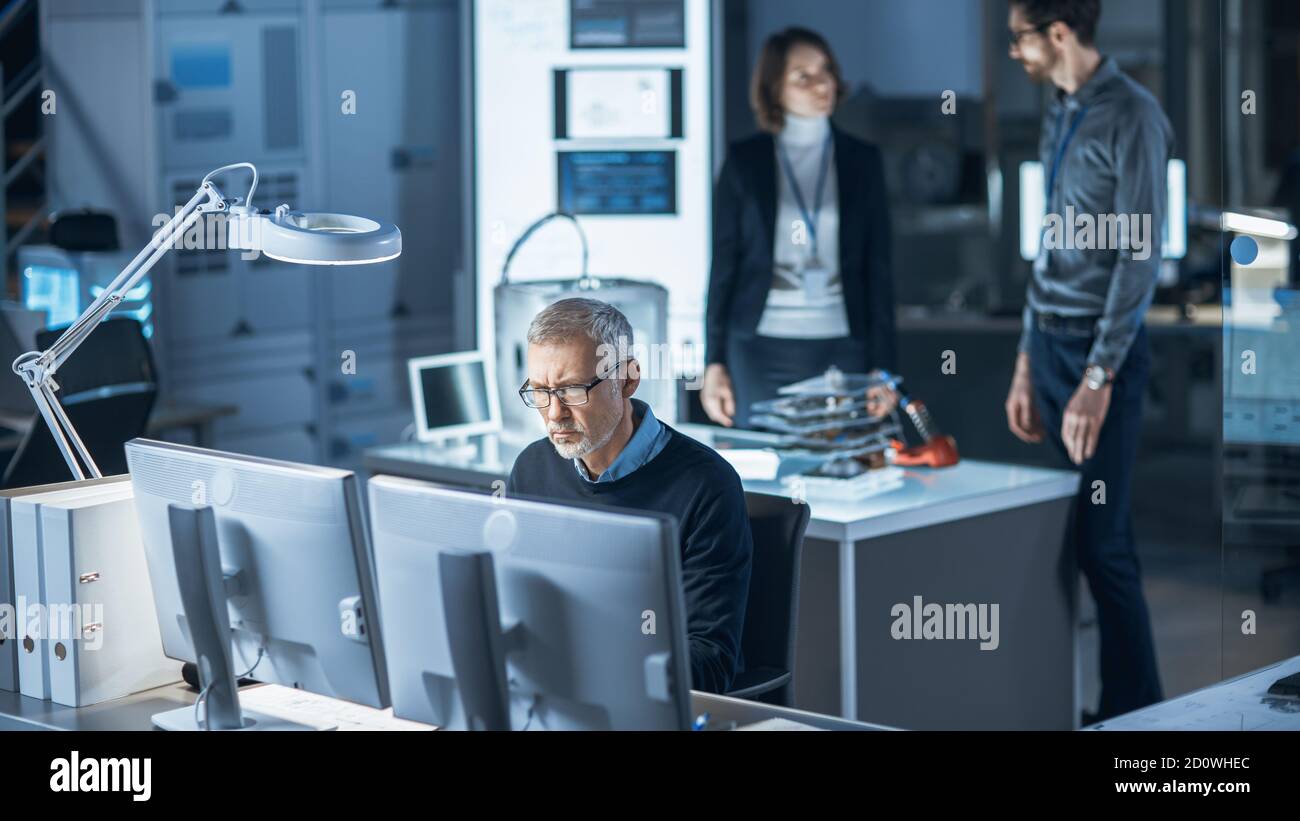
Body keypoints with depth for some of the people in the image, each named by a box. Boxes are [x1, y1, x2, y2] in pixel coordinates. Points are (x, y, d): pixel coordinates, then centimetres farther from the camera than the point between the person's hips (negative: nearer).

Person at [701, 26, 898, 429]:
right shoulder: (745, 161, 3)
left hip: (842, 350, 1)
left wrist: (882, 366, -1)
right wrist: (714, 362, -1)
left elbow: (878, 271, 5)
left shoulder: (862, 160, 7)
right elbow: (723, 265, 4)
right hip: (761, 350, -1)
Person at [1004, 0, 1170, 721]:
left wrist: (1098, 379, -20)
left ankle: (1134, 714, 2)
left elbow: (1139, 256, -16)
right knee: (1057, 535, 7)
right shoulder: (1058, 115, 13)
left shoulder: (1132, 117, -12)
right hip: (1047, 343, 8)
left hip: (1102, 349, -7)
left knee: (1102, 543, -6)